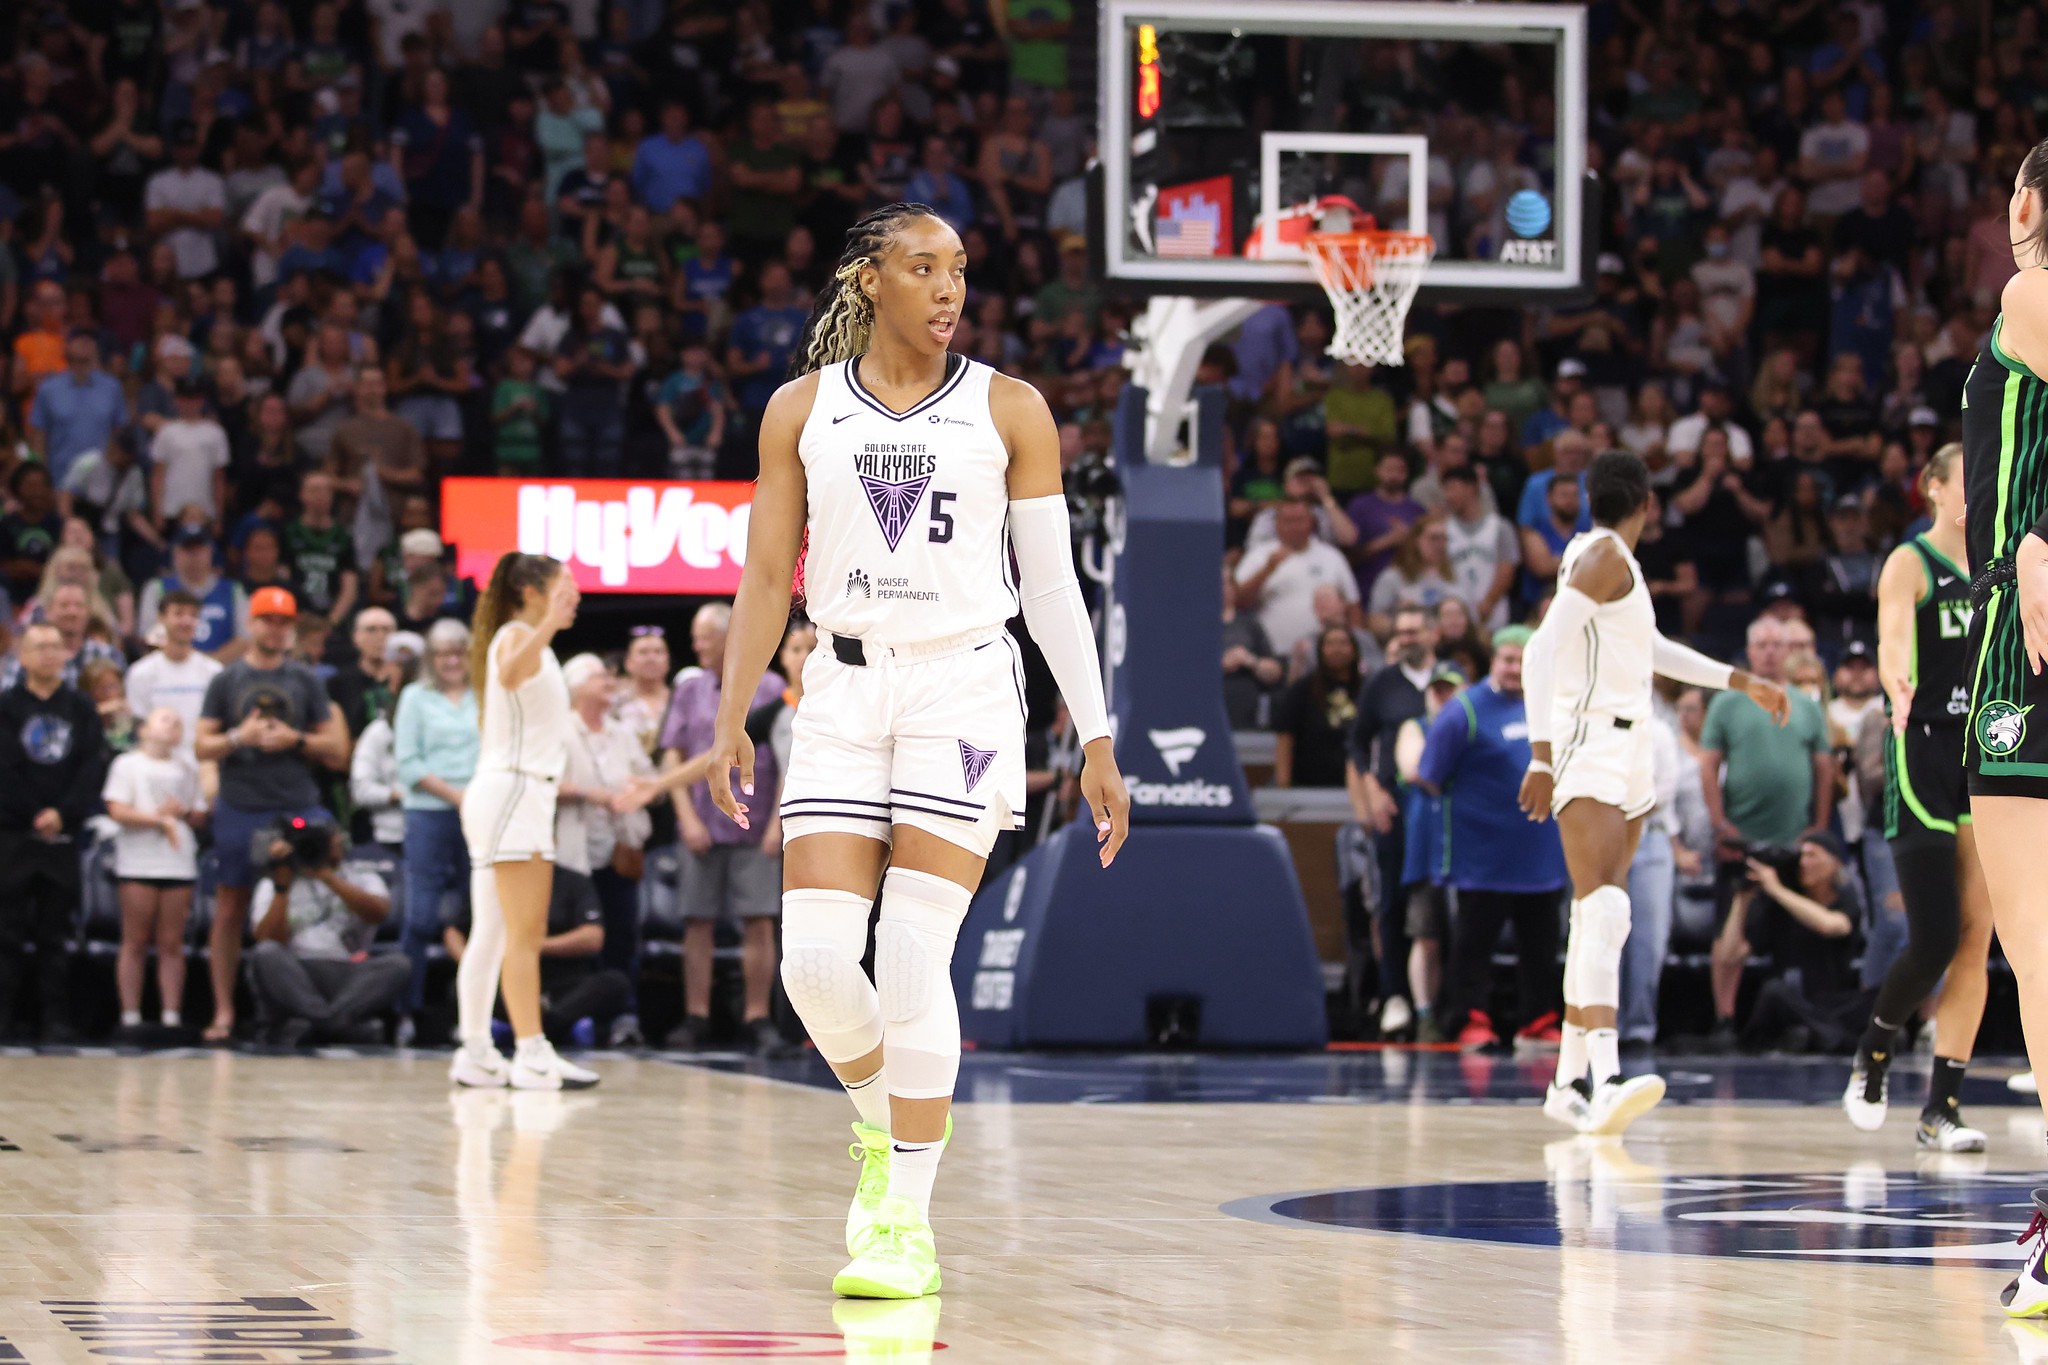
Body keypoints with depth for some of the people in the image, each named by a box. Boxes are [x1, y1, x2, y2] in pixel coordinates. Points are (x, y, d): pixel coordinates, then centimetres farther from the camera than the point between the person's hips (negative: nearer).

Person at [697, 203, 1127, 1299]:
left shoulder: (1008, 410, 3)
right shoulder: (802, 409, 7)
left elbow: (1052, 583, 4)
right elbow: (767, 575, 9)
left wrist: (1096, 740, 0)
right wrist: (730, 720, 2)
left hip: (963, 689, -2)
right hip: (845, 690, 2)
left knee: (913, 960, -10)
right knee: (813, 961, -7)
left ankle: (908, 1226, -3)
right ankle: (882, 1128, 24)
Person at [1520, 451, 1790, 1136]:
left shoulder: (1616, 559, 18)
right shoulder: (1603, 556, -11)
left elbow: (1653, 649, 34)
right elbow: (1543, 650, -21)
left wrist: (1742, 681, 37)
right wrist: (1541, 756, -27)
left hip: (1629, 749, 10)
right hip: (1587, 748, -10)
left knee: (1597, 918, 12)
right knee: (1605, 911, -24)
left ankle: (1569, 1082, 19)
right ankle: (1607, 1082, -38)